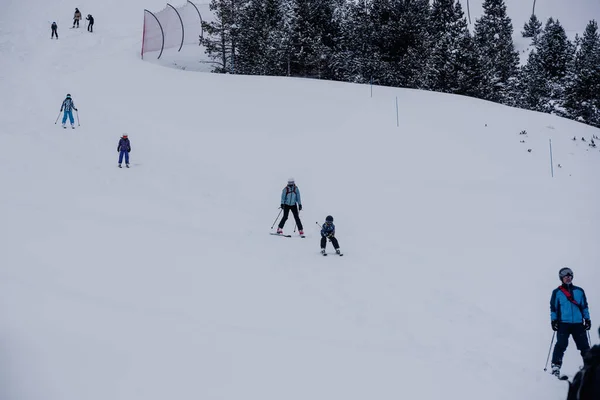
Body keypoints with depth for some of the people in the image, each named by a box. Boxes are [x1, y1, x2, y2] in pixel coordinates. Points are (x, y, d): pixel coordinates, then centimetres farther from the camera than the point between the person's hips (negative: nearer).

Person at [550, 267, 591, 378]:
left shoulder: (579, 291, 13)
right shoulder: (557, 292, 7)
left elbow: (584, 306, 16)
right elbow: (553, 307, 6)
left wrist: (587, 319, 9)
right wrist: (553, 320, -2)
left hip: (578, 324, 3)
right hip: (563, 324, -3)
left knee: (584, 346, 1)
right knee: (561, 344, -14)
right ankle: (556, 366, -13)